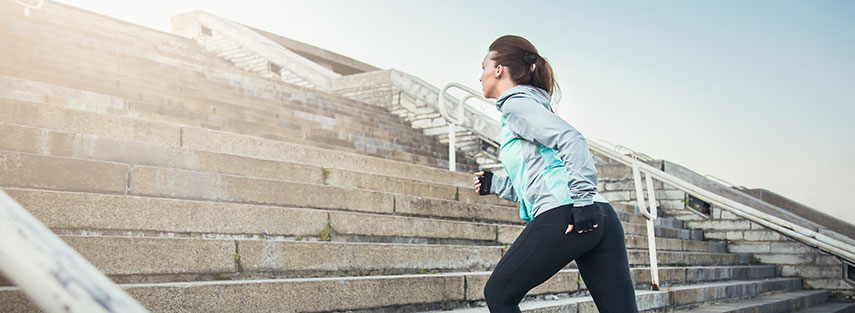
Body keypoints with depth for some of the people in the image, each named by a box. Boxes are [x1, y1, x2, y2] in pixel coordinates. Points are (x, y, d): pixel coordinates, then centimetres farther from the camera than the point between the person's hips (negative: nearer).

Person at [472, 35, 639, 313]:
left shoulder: (515, 103, 4)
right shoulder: (533, 104, 30)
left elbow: (571, 139, -13)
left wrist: (582, 200, -19)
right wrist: (494, 185, 31)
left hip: (562, 215, -9)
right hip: (602, 216, 9)